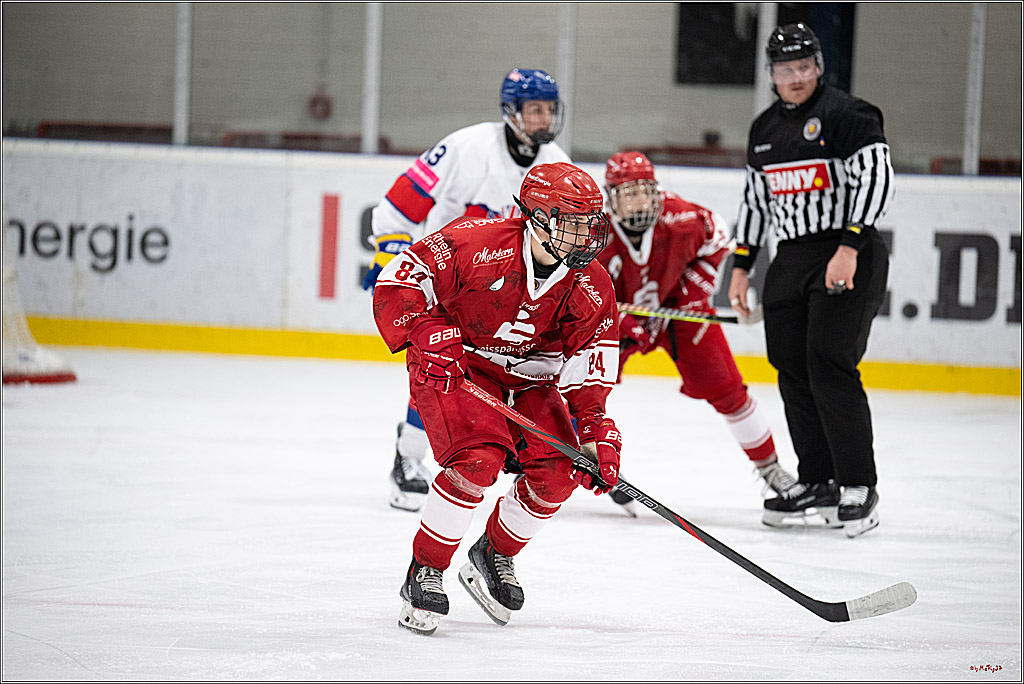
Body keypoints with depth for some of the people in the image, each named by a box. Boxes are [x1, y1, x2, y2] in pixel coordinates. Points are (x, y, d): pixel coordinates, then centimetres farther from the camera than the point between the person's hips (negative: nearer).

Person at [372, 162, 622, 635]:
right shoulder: (478, 243, -26)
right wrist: (432, 337, -30)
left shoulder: (591, 287, -11)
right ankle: (424, 574, -11)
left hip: (528, 380, 5)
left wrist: (597, 428, -20)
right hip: (452, 366, -5)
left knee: (558, 473, -10)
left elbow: (591, 363, -7)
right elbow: (400, 278, -20)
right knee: (478, 459, -28)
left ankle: (494, 558, 18)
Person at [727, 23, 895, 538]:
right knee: (793, 374, 5)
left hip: (848, 258, -8)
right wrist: (741, 265, 19)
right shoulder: (764, 130, 15)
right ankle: (818, 485, 13)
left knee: (830, 368, -15)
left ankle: (859, 490, -11)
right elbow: (755, 201, 23)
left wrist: (849, 248, -24)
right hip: (790, 259, 8)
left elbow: (877, 181, -17)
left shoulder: (847, 115, -9)